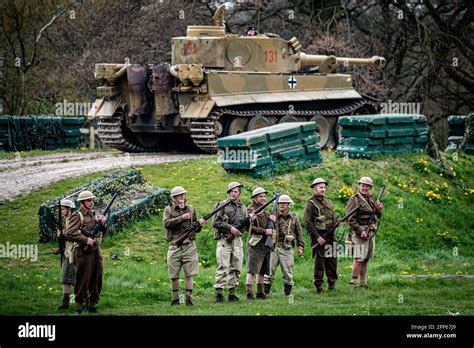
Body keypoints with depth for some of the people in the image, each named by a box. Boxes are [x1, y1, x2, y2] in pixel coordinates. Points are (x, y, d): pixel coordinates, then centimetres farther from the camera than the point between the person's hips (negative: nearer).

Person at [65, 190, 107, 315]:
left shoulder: (94, 214, 15)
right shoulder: (77, 216, -7)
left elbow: (103, 231, 21)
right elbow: (69, 234, -18)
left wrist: (102, 223, -1)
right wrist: (86, 240, -19)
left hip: (96, 250, 7)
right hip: (83, 252, -7)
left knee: (97, 278, 8)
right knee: (83, 280, -4)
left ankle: (92, 303, 19)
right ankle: (79, 306, 3)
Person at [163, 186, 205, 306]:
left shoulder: (191, 209, 12)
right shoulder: (168, 209, 5)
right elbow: (166, 223, -13)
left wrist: (200, 224, -7)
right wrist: (182, 218, -17)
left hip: (189, 245, 1)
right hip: (174, 246, -1)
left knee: (189, 275, -4)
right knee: (174, 276, 2)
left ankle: (189, 299, -1)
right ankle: (175, 299, 13)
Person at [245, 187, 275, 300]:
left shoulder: (265, 211, 19)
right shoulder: (251, 210, -5)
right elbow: (250, 227, -14)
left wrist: (272, 219, -3)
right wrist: (264, 231, -17)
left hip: (266, 243, 8)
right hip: (255, 243, -8)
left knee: (262, 271, 12)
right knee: (252, 270, -11)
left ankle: (260, 292, 18)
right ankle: (249, 293, -13)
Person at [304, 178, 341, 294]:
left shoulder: (328, 202, 16)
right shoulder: (310, 204, -7)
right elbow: (308, 223, -13)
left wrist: (337, 222, 2)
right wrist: (317, 237, -18)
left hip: (331, 236, 7)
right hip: (319, 237, -7)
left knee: (332, 261, 10)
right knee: (319, 263, -3)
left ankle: (332, 285, 20)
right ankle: (318, 288, 1)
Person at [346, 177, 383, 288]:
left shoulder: (371, 199, 16)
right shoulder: (354, 200, -7)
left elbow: (376, 216, 23)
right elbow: (351, 219, -14)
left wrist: (379, 210, 2)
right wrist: (360, 231, -20)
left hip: (371, 233, 7)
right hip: (359, 233, -7)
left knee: (365, 259, 9)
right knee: (359, 258, -12)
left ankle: (363, 283, 13)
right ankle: (354, 283, -10)